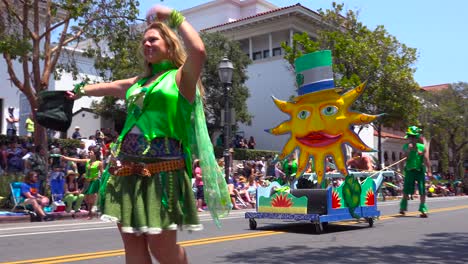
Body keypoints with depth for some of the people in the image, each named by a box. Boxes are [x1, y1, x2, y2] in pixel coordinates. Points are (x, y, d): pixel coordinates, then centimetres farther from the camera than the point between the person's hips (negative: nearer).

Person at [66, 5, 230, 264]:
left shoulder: (181, 77, 3)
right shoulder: (139, 82, 22)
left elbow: (198, 51, -18)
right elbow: (108, 87, 40)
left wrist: (174, 17, -8)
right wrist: (80, 91, 54)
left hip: (161, 167, -7)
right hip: (128, 167, 7)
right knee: (132, 242, 7)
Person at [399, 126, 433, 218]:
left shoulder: (422, 147, 0)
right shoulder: (406, 147, 2)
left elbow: (426, 160, -1)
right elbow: (405, 158, -7)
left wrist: (429, 171, -6)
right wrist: (409, 150, -19)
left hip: (420, 171, 0)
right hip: (409, 170, 1)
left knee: (422, 192, -3)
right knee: (406, 191, 6)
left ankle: (423, 209, 6)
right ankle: (403, 207, 24)